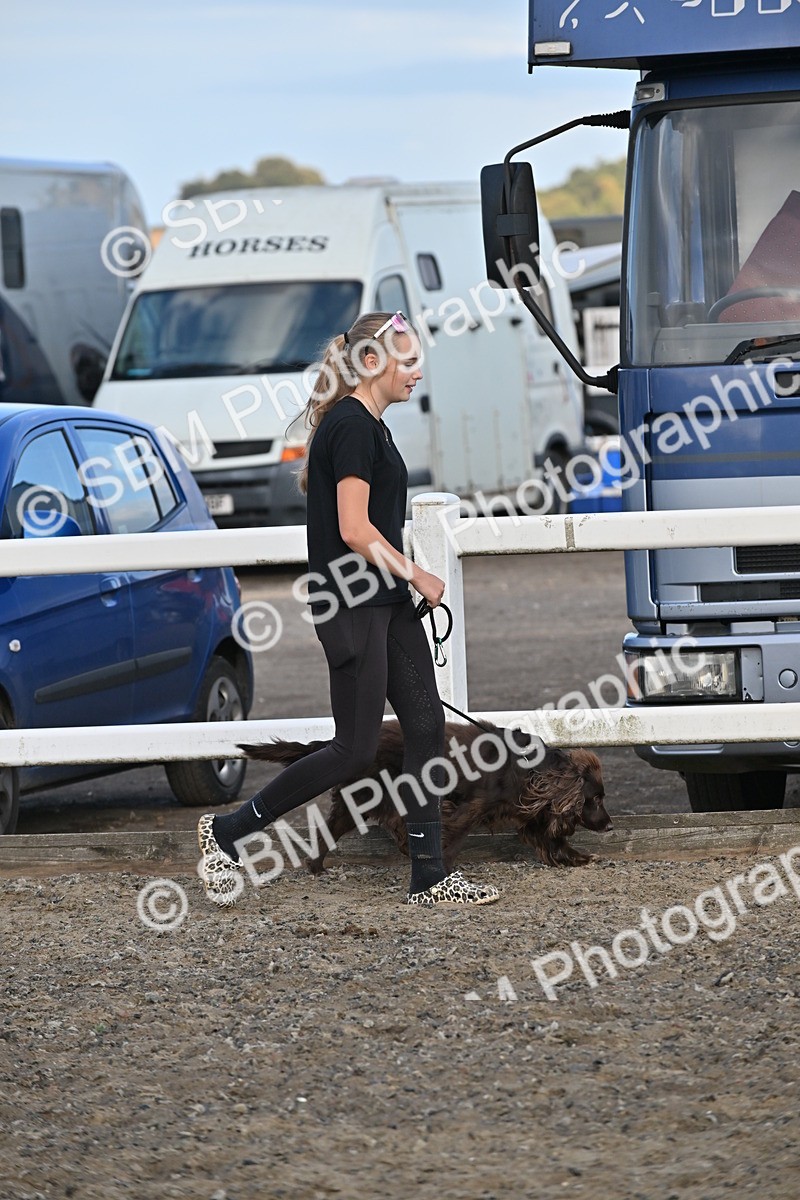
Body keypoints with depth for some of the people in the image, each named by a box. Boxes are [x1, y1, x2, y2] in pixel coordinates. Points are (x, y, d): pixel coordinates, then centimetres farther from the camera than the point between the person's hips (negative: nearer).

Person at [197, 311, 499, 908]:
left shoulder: (369, 426, 14)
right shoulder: (351, 427, -16)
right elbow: (355, 529, -21)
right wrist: (417, 576, -12)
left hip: (387, 602, 10)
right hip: (352, 606, -10)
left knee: (427, 726, 5)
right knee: (356, 750, -6)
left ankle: (430, 877, 7)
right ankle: (228, 832, 4)